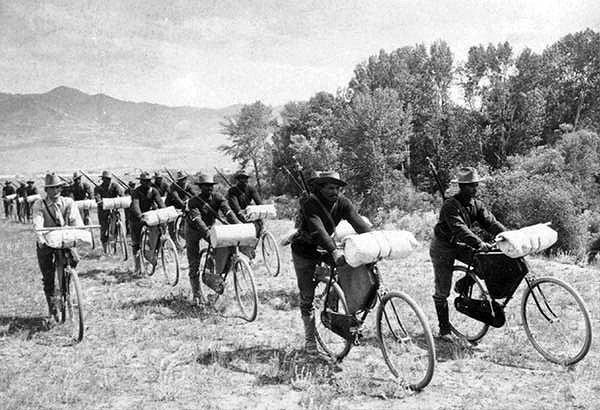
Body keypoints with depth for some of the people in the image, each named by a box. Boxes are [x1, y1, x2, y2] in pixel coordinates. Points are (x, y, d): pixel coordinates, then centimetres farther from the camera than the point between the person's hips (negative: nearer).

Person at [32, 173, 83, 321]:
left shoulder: (68, 202, 3)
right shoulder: (39, 205, -2)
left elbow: (76, 220, -11)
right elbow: (37, 224, -18)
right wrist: (40, 238, -38)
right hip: (46, 242, -1)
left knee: (74, 259, -26)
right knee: (48, 278, -1)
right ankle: (52, 310, 12)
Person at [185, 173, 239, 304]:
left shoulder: (217, 198, -16)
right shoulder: (193, 202, -27)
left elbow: (228, 212, -28)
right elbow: (197, 220, -40)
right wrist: (207, 233, -56)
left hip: (210, 227, 3)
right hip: (194, 231, -3)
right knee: (194, 265, -2)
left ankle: (210, 275, -8)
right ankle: (196, 295, 11)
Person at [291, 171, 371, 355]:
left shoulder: (342, 203, -11)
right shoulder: (309, 204, -26)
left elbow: (359, 223, -23)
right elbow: (318, 230, -39)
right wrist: (334, 251, -52)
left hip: (326, 248, 4)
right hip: (305, 251, -4)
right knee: (307, 296, 1)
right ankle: (309, 338, 13)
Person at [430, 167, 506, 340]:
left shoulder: (476, 205, -3)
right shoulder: (450, 206, -25)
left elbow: (491, 222, -11)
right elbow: (459, 229, -37)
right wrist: (479, 244, -48)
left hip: (460, 246, 6)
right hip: (443, 248, -6)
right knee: (442, 292, -2)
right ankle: (444, 328, 13)